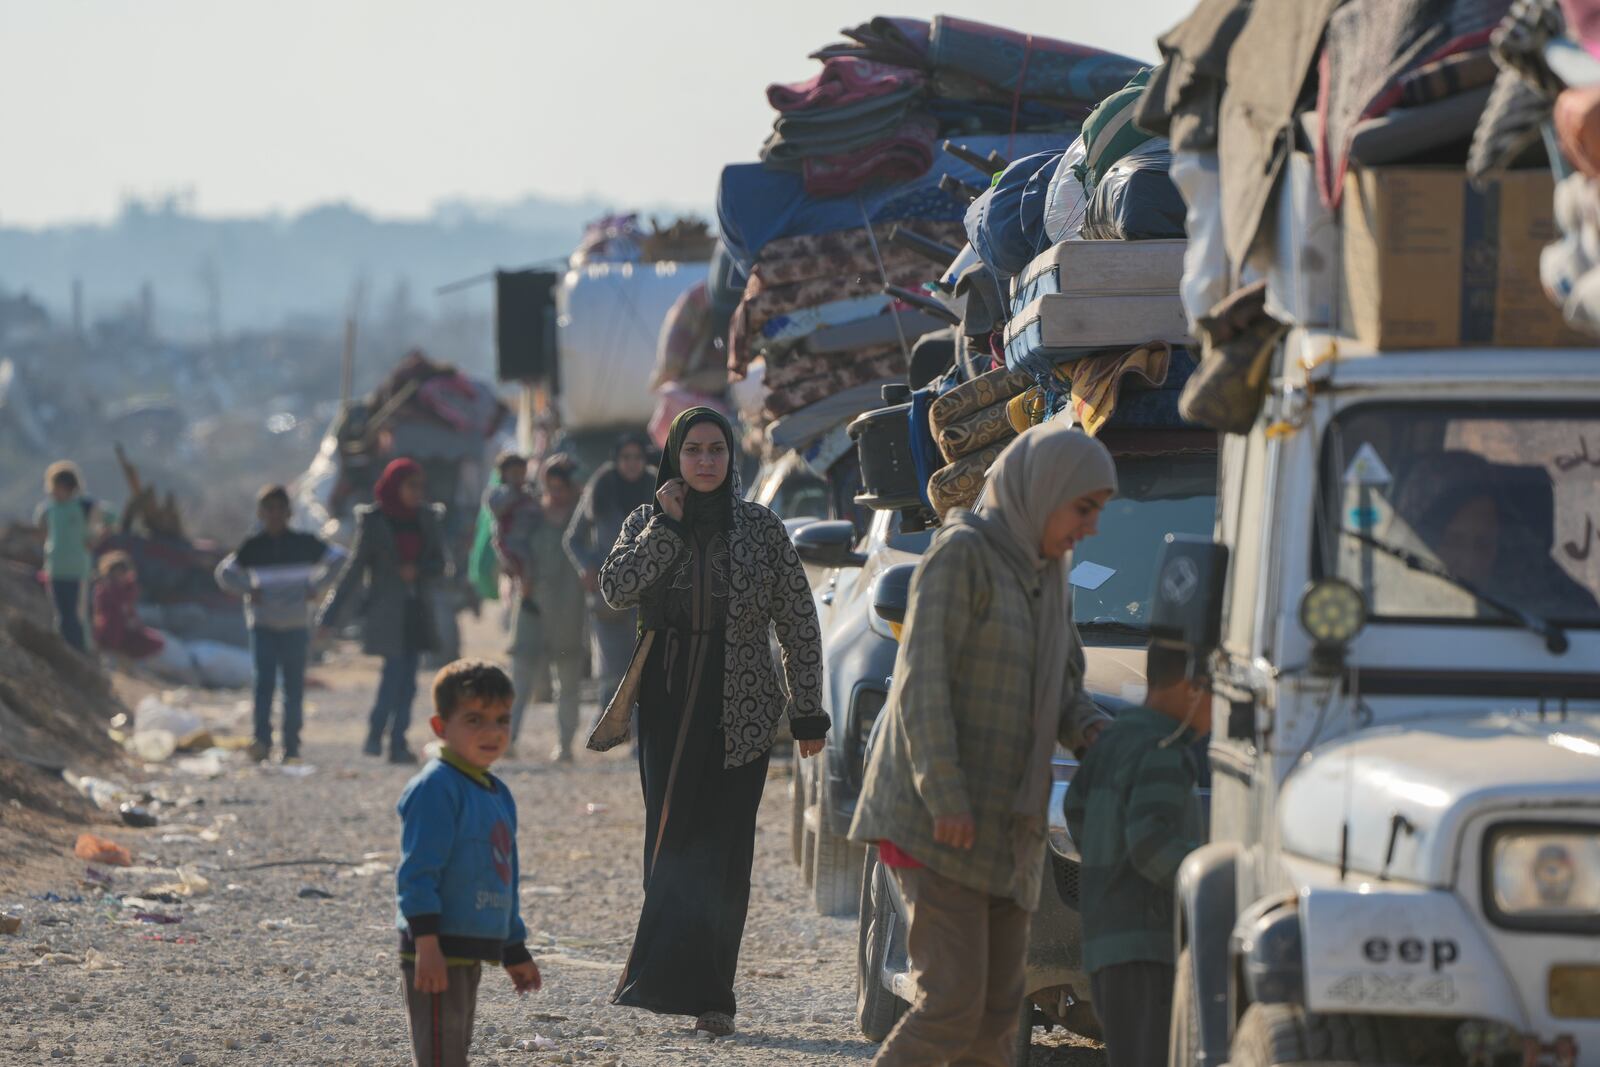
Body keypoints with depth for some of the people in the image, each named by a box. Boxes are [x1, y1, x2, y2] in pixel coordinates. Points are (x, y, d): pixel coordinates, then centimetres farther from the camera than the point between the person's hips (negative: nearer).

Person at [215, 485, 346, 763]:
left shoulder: (304, 543, 1)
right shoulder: (253, 547, 4)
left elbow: (337, 559, 9)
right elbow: (225, 573, 13)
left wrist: (317, 589, 2)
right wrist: (248, 592, -1)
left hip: (296, 627, 0)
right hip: (263, 625, 0)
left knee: (294, 686, 1)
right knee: (264, 682, -12)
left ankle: (291, 747, 4)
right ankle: (262, 739, -16)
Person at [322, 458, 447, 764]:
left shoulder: (425, 518, 10)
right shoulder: (373, 521, -2)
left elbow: (438, 565, 11)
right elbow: (355, 567, -2)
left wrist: (417, 571, -12)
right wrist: (332, 614, -6)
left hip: (417, 610, 4)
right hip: (386, 611, -4)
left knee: (407, 680, 1)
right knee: (395, 670, -15)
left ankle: (398, 743, 3)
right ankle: (375, 735, -5)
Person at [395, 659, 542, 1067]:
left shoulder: (498, 795, 15)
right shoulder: (435, 788, -14)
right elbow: (416, 873, -19)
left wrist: (515, 953, 26)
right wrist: (427, 945, -25)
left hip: (471, 952, 10)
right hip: (436, 953, -10)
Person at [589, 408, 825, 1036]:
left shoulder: (761, 529, 3)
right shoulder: (648, 523, 8)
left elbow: (799, 625, 5)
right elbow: (617, 589, -11)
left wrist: (807, 713, 1)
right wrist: (668, 524, -13)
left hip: (736, 713, -1)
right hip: (667, 705, 1)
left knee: (722, 851, -5)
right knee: (673, 840, -2)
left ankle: (707, 991, -2)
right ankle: (671, 979, 4)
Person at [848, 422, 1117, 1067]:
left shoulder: (1046, 573, 15)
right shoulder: (963, 553, -11)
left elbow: (1062, 687, 22)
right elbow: (923, 680, -16)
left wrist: (1088, 729, -1)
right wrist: (945, 795, -22)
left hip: (1007, 822, 8)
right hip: (937, 821, -8)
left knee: (998, 1011, 6)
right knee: (953, 1000, -14)